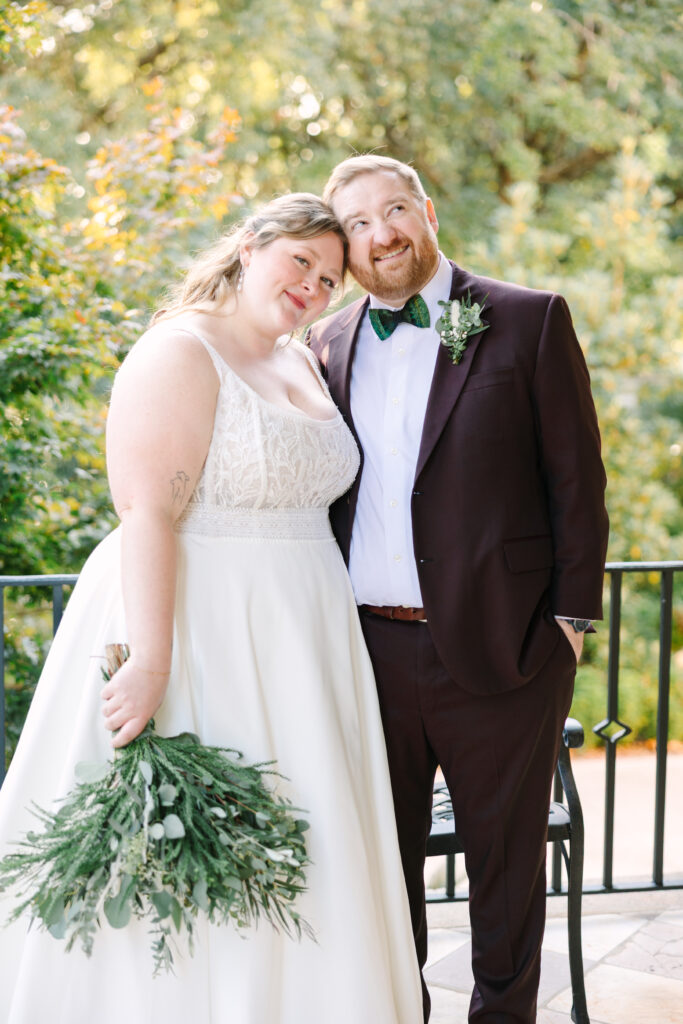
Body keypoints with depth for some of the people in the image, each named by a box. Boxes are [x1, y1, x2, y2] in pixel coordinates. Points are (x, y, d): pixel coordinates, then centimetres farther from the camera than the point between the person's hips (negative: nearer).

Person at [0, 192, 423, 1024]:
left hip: (293, 644, 8)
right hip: (198, 630, -8)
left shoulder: (301, 365, 15)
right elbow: (147, 515, -20)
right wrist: (149, 661, -27)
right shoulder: (179, 354, -10)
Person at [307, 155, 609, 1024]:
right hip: (365, 650, 4)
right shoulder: (328, 344, 10)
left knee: (505, 855, 10)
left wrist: (572, 617, -5)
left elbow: (577, 479, -1)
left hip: (497, 647, -3)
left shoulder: (529, 322, 0)